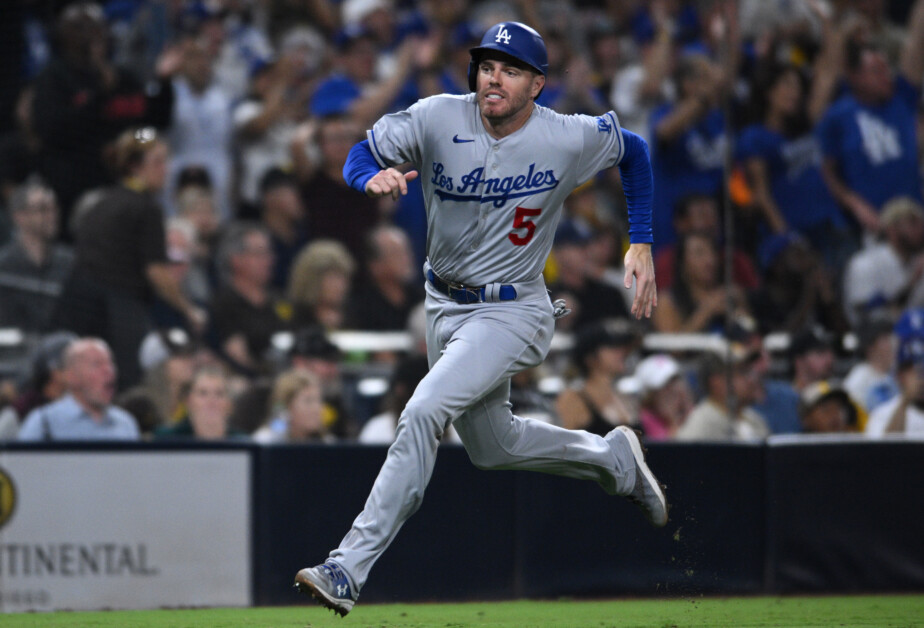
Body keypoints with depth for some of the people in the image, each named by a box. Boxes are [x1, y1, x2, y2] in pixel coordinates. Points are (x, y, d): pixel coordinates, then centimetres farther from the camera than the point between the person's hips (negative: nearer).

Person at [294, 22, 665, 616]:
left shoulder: (570, 139, -15)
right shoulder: (438, 120, -12)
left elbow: (633, 150, 4)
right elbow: (362, 154, -6)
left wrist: (642, 245, 1)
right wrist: (373, 178, -31)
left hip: (513, 312, -5)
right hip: (444, 303, 5)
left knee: (423, 413, -24)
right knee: (492, 445, 20)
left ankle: (349, 568, -25)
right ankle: (612, 457, 46)